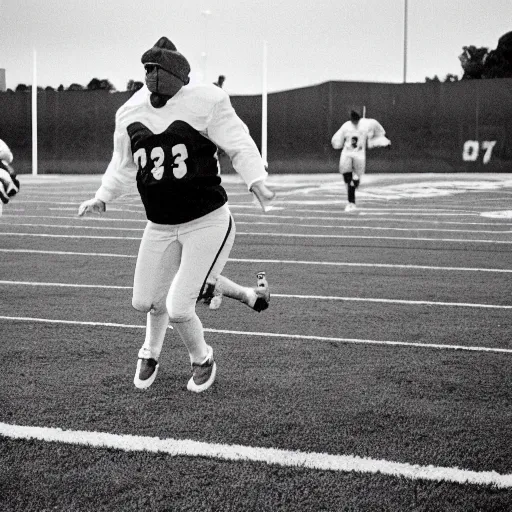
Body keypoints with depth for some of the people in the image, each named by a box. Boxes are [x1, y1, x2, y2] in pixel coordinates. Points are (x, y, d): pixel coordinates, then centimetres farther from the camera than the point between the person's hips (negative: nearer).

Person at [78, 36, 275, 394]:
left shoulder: (204, 102, -11)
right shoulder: (131, 113, 5)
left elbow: (240, 146, -10)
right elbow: (123, 166, 19)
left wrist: (257, 181, -27)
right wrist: (102, 198, 8)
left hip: (207, 222, -5)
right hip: (160, 227, 5)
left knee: (178, 308, -8)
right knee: (145, 302, 9)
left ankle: (202, 359, 25)